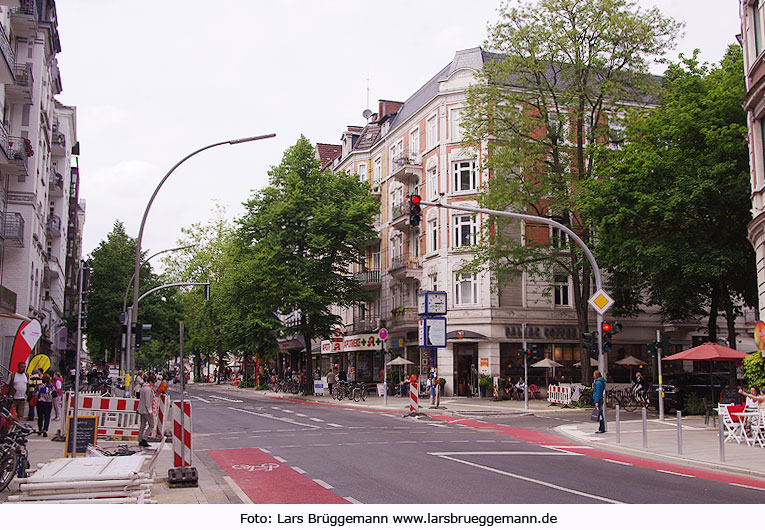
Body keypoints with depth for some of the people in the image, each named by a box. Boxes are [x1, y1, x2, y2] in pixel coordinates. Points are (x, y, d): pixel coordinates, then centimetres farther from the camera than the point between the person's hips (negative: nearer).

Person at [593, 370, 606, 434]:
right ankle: (602, 429, 19)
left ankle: (601, 429, -4)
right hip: (601, 400, 10)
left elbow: (598, 393, -19)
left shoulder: (598, 382, -16)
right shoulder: (602, 382, 14)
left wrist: (596, 402, -19)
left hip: (598, 400, -10)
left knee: (600, 415, -6)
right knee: (601, 414, 14)